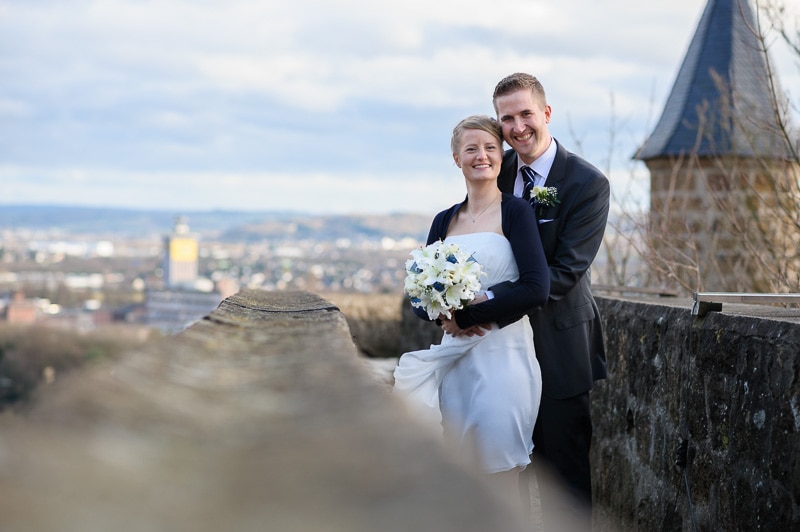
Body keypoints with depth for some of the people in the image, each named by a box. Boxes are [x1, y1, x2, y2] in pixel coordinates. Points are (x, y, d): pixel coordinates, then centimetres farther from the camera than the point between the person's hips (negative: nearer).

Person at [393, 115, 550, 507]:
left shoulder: (515, 212, -2)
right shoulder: (445, 221, 12)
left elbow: (536, 289, -14)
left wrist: (469, 315, -11)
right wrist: (443, 312, -11)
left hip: (502, 354, -4)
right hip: (455, 356, 5)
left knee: (499, 471, -4)